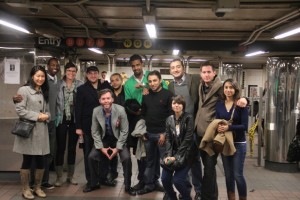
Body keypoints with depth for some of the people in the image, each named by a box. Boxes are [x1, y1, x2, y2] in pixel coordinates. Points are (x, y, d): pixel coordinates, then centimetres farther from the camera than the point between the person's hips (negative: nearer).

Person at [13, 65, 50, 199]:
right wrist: (37, 116, -15)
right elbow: (19, 110, -13)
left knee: (41, 161, 7)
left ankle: (37, 188, 23)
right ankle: (25, 189, 17)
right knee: (27, 160, 3)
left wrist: (46, 116, -3)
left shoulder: (44, 92, 17)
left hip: (42, 130, 6)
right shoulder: (24, 90, -5)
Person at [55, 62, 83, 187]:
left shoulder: (80, 85, -1)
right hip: (61, 119, -1)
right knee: (60, 148, 3)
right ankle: (59, 177, 14)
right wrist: (55, 117, -6)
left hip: (74, 120, 1)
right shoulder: (58, 84, -2)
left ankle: (70, 176, 22)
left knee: (72, 148, 10)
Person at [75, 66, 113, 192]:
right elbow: (78, 109, -6)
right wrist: (78, 127, -9)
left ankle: (103, 177, 24)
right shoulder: (82, 89, -1)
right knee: (88, 153, 5)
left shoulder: (105, 87, 7)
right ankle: (90, 181, 13)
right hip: (88, 126, -2)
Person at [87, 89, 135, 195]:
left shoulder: (120, 110, -24)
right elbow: (95, 132, -6)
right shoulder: (96, 111, -17)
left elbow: (124, 131, -16)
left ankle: (127, 186, -1)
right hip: (104, 138, 2)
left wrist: (118, 148, -17)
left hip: (118, 138, -2)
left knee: (126, 158, -21)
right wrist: (101, 148, -12)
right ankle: (94, 183, 13)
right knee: (91, 157, -10)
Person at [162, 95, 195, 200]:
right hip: (172, 153, 5)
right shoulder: (169, 119, 6)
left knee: (177, 180, -14)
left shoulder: (189, 118, -9)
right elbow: (168, 139, 2)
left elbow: (188, 139, -14)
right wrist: (168, 155, -13)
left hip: (185, 154, -4)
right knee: (165, 178, -4)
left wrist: (177, 156, -18)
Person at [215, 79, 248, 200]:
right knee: (228, 174, 13)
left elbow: (245, 126, -13)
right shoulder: (219, 104, 3)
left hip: (238, 144, -4)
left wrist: (229, 127, -25)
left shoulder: (241, 105, -9)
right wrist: (218, 127, -16)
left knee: (238, 175, -1)